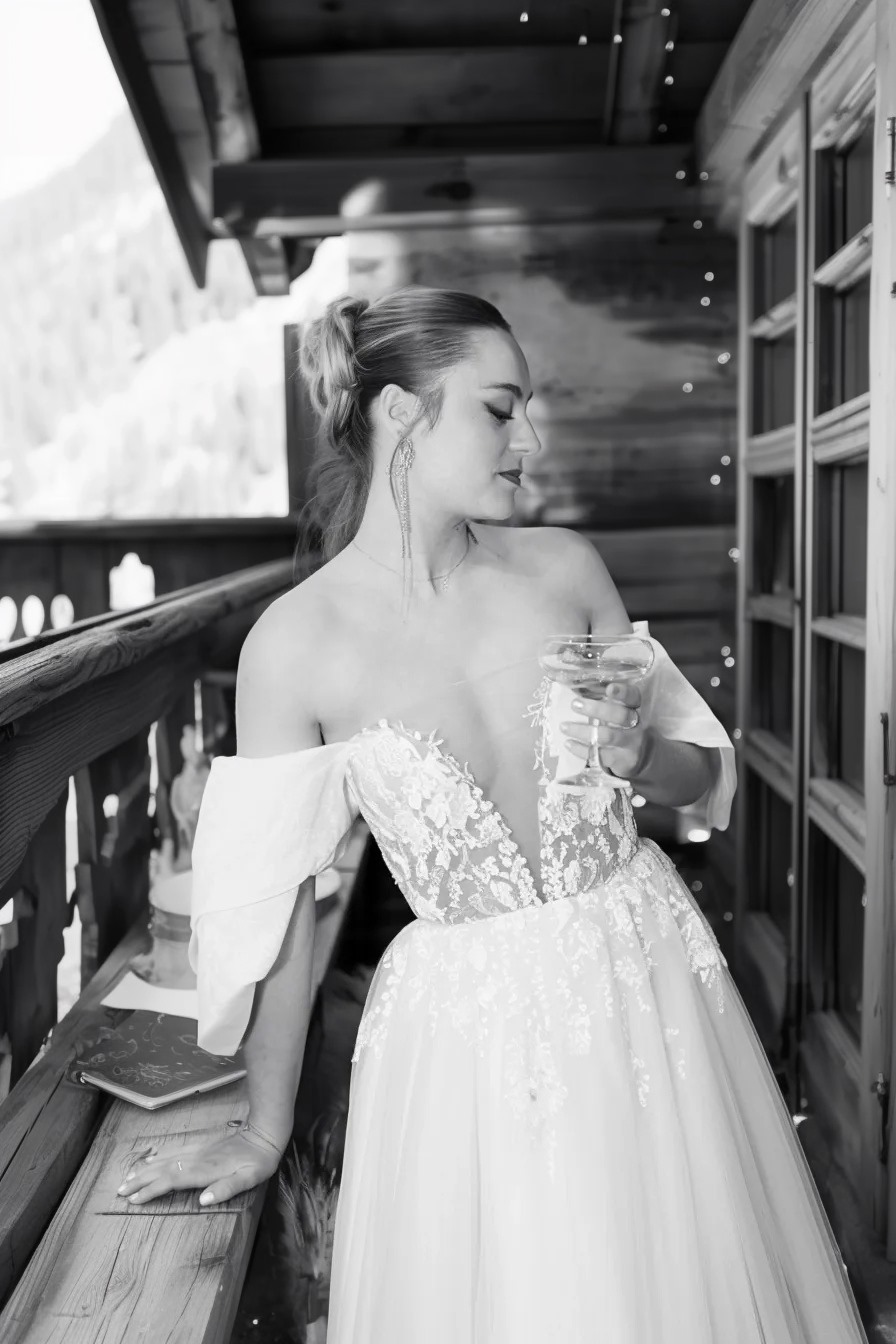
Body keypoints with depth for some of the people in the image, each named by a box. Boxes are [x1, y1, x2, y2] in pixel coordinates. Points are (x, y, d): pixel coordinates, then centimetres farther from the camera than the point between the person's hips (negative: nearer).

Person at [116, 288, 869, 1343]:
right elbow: (276, 898, -6)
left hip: (647, 978, 4)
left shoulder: (567, 569, -4)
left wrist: (638, 758, -16)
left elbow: (699, 773, 8)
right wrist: (265, 1133, 2)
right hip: (470, 1021, -3)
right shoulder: (294, 643, -13)